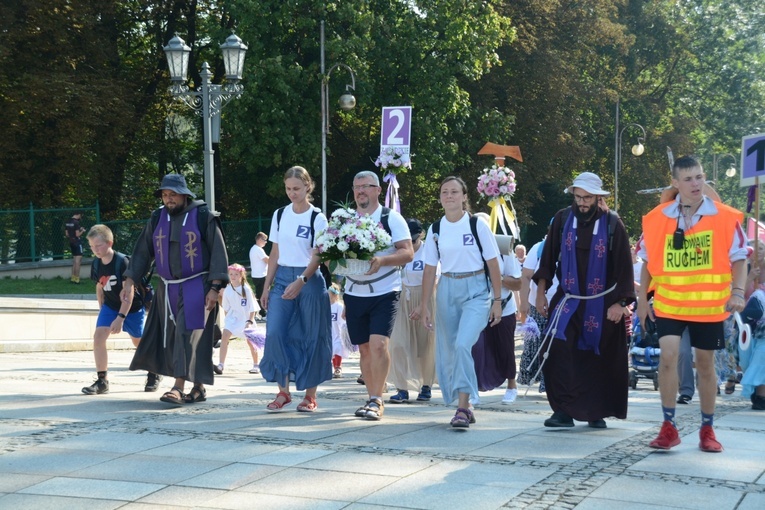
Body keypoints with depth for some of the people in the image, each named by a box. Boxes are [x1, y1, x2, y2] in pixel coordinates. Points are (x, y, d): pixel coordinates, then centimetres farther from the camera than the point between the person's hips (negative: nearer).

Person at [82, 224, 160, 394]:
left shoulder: (122, 262, -25)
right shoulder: (97, 265, -6)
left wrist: (120, 317, -29)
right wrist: (102, 311, 11)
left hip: (132, 307, -5)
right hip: (110, 306, 5)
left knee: (140, 342, 9)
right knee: (98, 336, -15)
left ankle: (154, 374, 34)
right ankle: (102, 381, -9)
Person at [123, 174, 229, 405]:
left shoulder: (203, 216, -6)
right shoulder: (157, 218, 7)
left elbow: (218, 253, -6)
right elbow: (142, 251, 10)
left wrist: (214, 288, -12)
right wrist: (130, 281, 1)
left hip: (196, 288, -5)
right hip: (167, 289, 5)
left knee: (188, 334, -14)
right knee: (168, 337, 5)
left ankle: (178, 387, -17)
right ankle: (198, 387, 13)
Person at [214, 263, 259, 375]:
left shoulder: (246, 289, -13)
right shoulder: (227, 290, -4)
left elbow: (252, 308, -10)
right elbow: (226, 307, 8)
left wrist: (250, 321, -15)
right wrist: (227, 317, 9)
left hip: (245, 318, -2)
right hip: (232, 317, 2)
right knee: (225, 336, -15)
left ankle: (256, 365, 24)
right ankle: (221, 365, -18)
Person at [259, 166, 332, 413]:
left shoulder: (317, 218, -4)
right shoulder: (279, 215, 9)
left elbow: (317, 256, -11)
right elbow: (275, 254, 14)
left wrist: (301, 281, -26)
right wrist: (266, 287, 10)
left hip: (309, 280, -4)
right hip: (282, 279, 4)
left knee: (310, 337, 1)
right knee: (275, 333, -9)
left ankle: (310, 395, 11)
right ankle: (283, 391, 2)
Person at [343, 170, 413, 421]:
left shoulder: (391, 218, -2)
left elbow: (407, 252, -8)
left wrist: (381, 260, -25)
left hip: (385, 292, -4)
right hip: (354, 294, 4)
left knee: (378, 343, -16)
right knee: (364, 348, 8)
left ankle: (376, 400, -12)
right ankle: (373, 399, 17)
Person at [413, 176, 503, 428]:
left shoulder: (477, 225, -5)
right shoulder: (435, 230, 5)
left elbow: (493, 264, -2)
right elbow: (429, 269, 8)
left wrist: (497, 300, -4)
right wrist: (425, 306, 6)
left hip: (476, 291, -4)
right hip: (447, 291, 4)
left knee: (463, 344, -22)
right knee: (448, 351, 6)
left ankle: (463, 408, -20)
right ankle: (465, 407, 22)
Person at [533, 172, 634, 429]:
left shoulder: (612, 223, -5)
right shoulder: (562, 219, 1)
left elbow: (624, 266, -2)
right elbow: (548, 258, 9)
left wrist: (620, 303, -6)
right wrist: (541, 292, 6)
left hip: (602, 304, -1)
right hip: (567, 299, 1)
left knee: (598, 358, 5)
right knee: (558, 352, -15)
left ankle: (596, 412, 18)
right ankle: (563, 410, -12)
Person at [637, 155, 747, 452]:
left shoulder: (725, 217, -5)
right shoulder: (658, 218, -1)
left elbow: (738, 258, 0)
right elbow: (648, 261, 8)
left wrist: (737, 291, -14)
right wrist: (642, 298, 6)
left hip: (709, 306, 0)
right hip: (669, 304, 0)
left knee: (705, 365, 9)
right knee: (668, 357, -13)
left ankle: (707, 430, 22)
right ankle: (668, 428, -3)